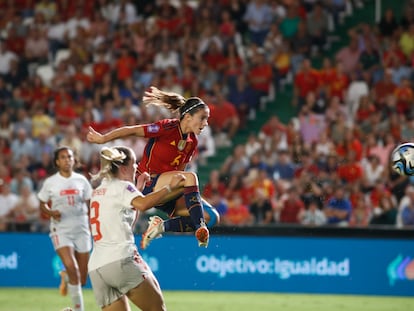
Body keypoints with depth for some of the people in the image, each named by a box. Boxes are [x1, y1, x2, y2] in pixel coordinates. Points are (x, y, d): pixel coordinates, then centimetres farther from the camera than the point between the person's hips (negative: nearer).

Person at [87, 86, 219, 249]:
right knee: (190, 177, -35)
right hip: (148, 185, -8)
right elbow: (131, 130, -9)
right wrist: (102, 139, -3)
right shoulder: (167, 128, -15)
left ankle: (162, 226, -8)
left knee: (211, 216, -11)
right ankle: (200, 229, -36)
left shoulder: (192, 142, 7)